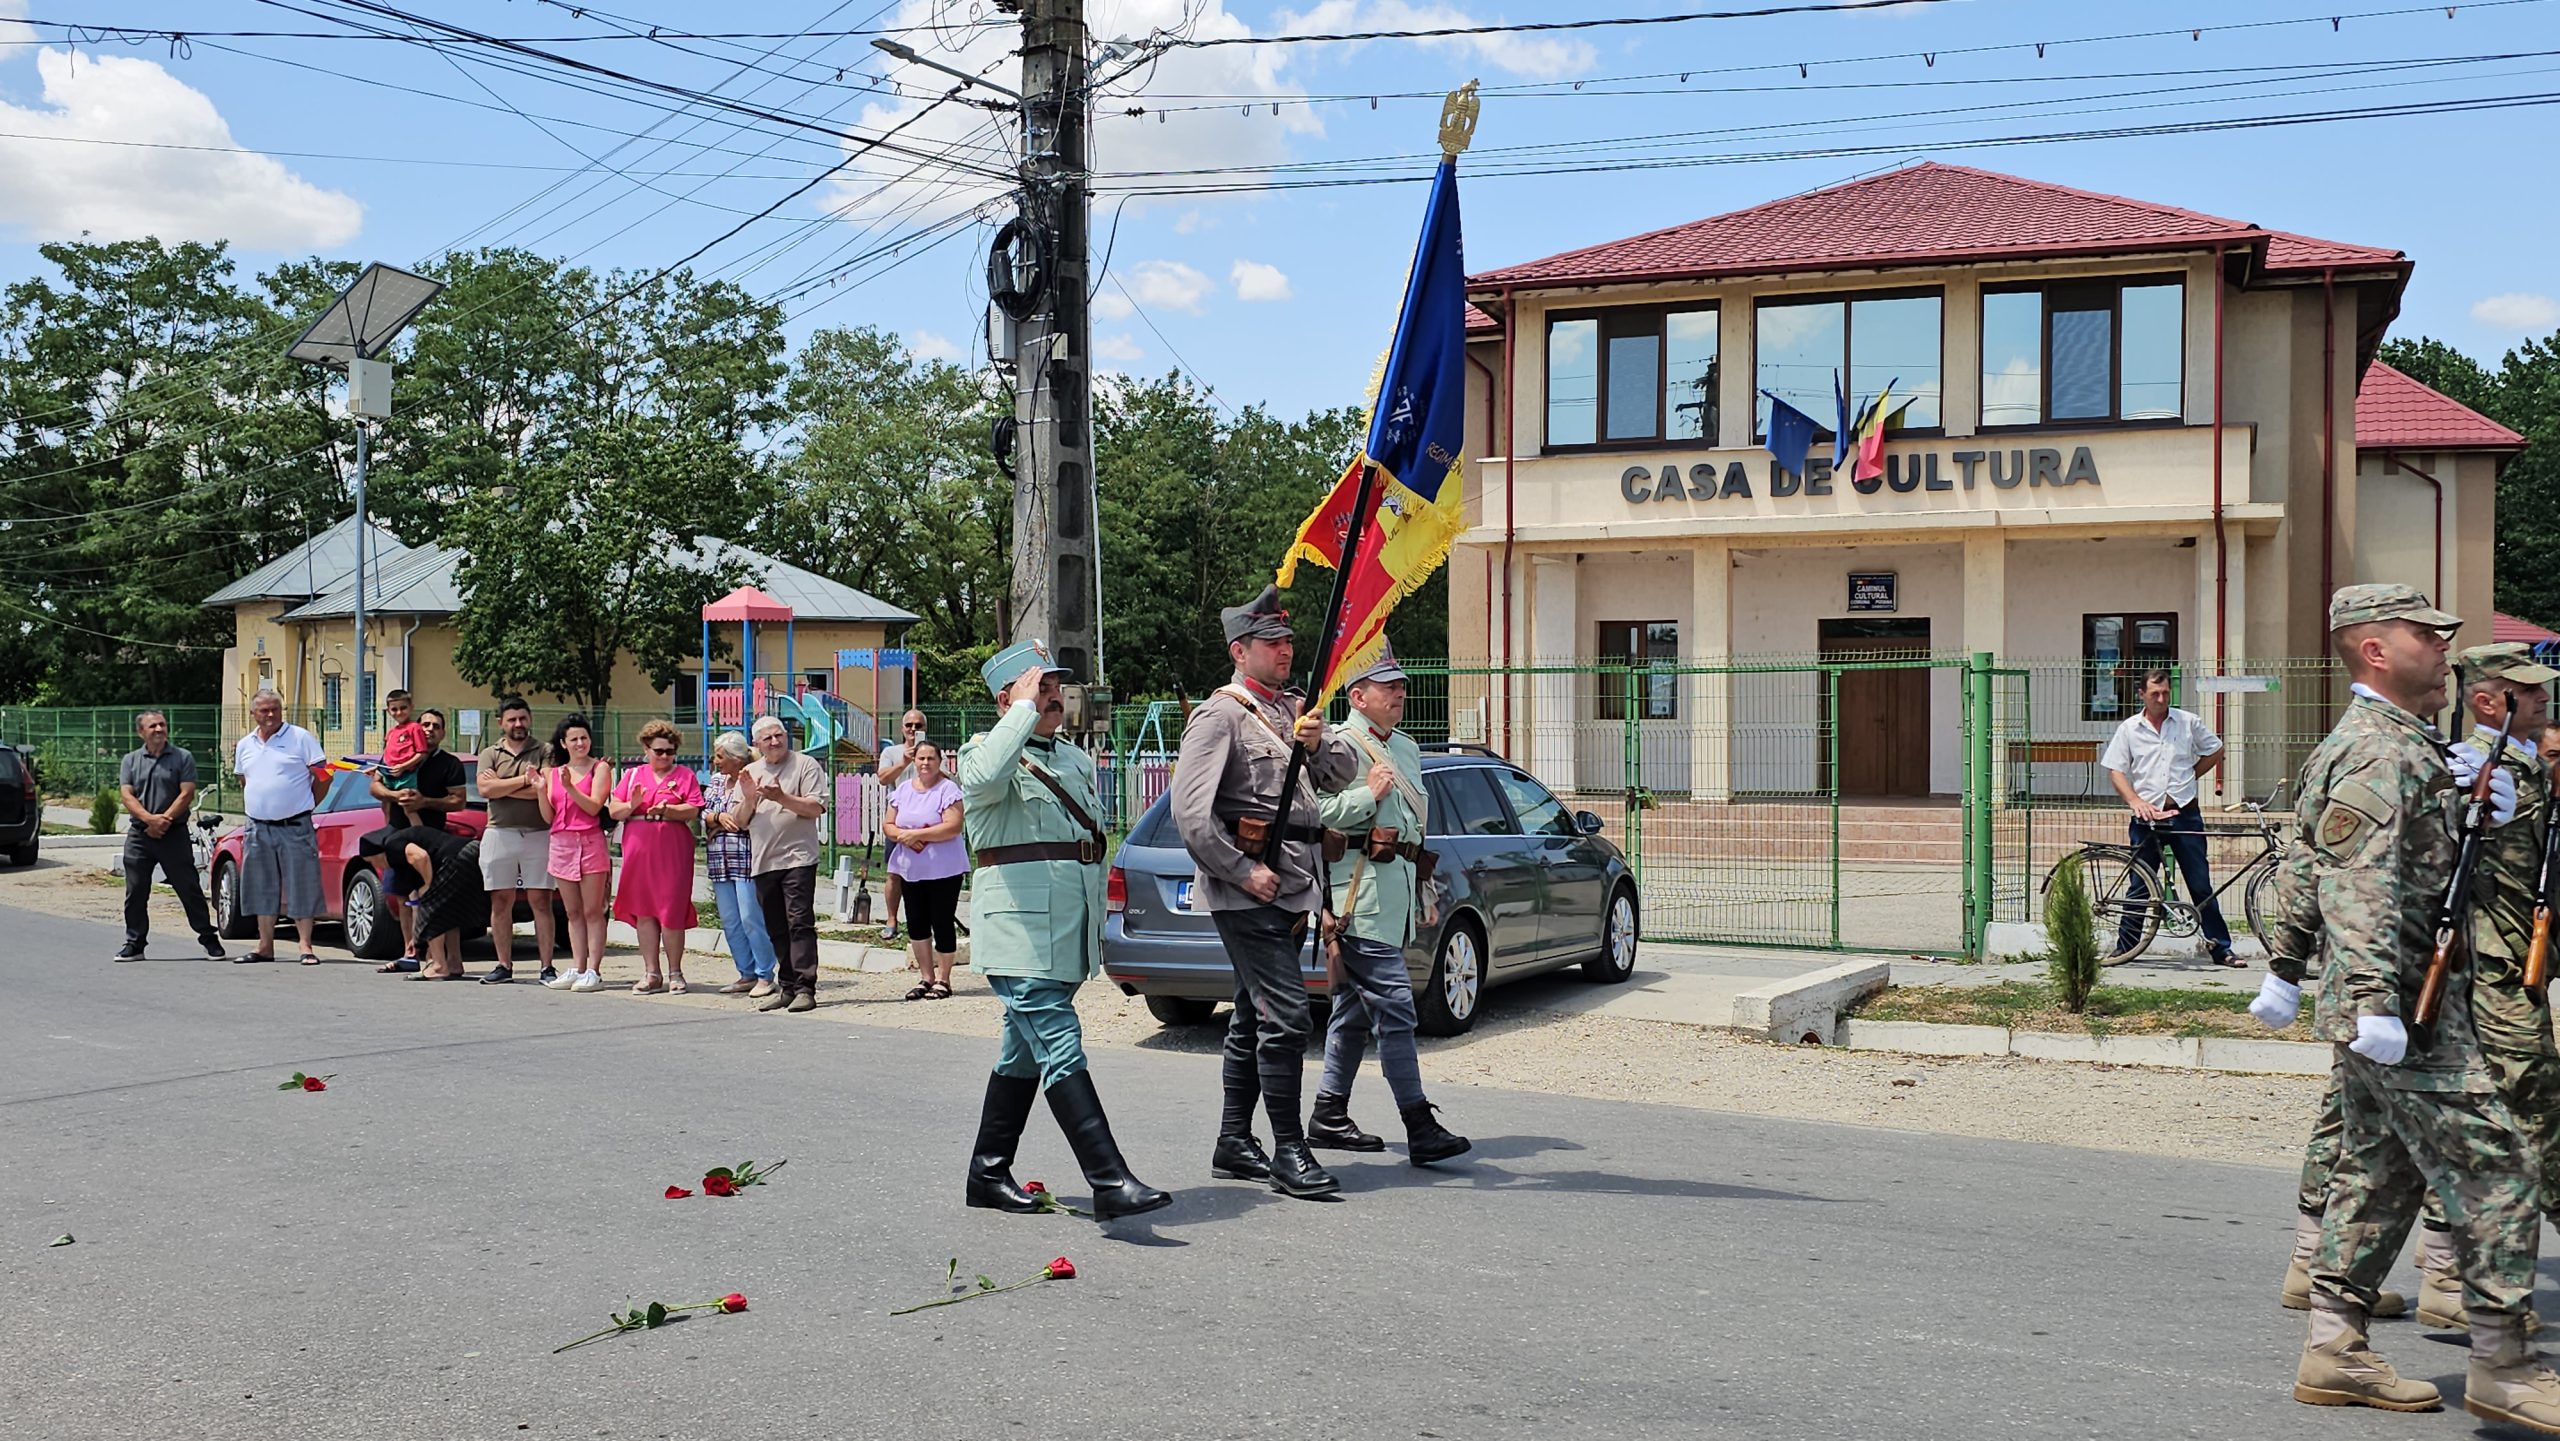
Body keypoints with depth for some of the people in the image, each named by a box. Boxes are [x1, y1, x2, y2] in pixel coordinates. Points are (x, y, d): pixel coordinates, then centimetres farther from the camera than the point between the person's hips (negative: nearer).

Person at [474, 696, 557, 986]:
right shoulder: (490, 753, 11)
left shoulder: (544, 753, 6)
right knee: (501, 903, 4)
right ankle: (504, 966, 10)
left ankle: (547, 968, -2)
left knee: (540, 902, -3)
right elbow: (485, 789, -6)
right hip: (499, 834, 2)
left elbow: (547, 791, -10)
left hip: (538, 834, -2)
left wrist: (502, 786, -7)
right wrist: (525, 780, -8)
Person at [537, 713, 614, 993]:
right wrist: (540, 789, -2)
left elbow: (594, 807, -9)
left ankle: (593, 971, -6)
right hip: (561, 843, 5)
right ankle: (576, 968, 11)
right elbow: (548, 817, 12)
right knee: (573, 912, 8)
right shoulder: (553, 772, 14)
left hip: (590, 843, -5)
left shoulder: (599, 768, 1)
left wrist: (569, 787, -19)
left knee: (592, 911, -5)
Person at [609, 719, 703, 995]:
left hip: (672, 851, -3)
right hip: (638, 849, 3)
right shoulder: (632, 775, 16)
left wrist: (666, 809, -19)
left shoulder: (685, 774, 7)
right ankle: (651, 973, 10)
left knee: (671, 912, -5)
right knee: (644, 911, 3)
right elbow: (614, 811, 10)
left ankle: (675, 973, 5)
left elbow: (693, 810, -4)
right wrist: (631, 805, -9)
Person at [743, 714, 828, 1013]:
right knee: (776, 930, 8)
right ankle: (787, 987, 14)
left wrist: (782, 798, -17)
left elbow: (817, 808, -8)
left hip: (797, 858, -6)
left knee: (800, 923, -11)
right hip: (763, 862, 6)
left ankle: (805, 988, -13)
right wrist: (749, 799, -5)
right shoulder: (750, 773, 16)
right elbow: (741, 822, 14)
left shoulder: (806, 765, 1)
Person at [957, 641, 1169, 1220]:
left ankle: (988, 1175, 24)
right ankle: (1111, 1183, -20)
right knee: (1061, 1051, -14)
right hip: (1020, 931, -8)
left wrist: (1095, 926, 22)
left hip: (1066, 933, 8)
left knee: (1026, 1052, 14)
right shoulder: (985, 750, -5)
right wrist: (1025, 708, -22)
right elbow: (985, 778, -32)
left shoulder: (1076, 760, 19)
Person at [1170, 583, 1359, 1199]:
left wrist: (1319, 742, -8)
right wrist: (1243, 871, -17)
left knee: (1255, 1017, 13)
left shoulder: (1292, 709, 17)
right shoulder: (1221, 714, -8)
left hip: (1293, 888, 9)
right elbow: (1190, 812, -15)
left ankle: (1234, 1143, 20)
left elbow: (1344, 776, 12)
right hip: (1249, 890, -9)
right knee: (1286, 1014, -13)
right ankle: (1289, 1152, -9)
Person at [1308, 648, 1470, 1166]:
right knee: (1394, 1006, -12)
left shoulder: (1406, 749, 22)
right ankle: (1421, 1129, -14)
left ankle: (1328, 1115, 20)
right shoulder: (1340, 745, -8)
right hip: (1361, 895, -9)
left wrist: (1426, 892, 27)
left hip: (1397, 892, 9)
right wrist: (1368, 795, -17)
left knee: (1356, 1008, 13)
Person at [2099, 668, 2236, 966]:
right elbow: (2116, 771, 1)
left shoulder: (2189, 722, 5)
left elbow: (2215, 751, 16)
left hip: (2185, 813, 0)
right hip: (2147, 817, 0)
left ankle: (2222, 949, 8)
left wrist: (2188, 778, 6)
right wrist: (2136, 801, -14)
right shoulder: (2128, 729, 4)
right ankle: (2123, 950, 12)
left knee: (2202, 886, 3)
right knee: (2139, 889, 4)